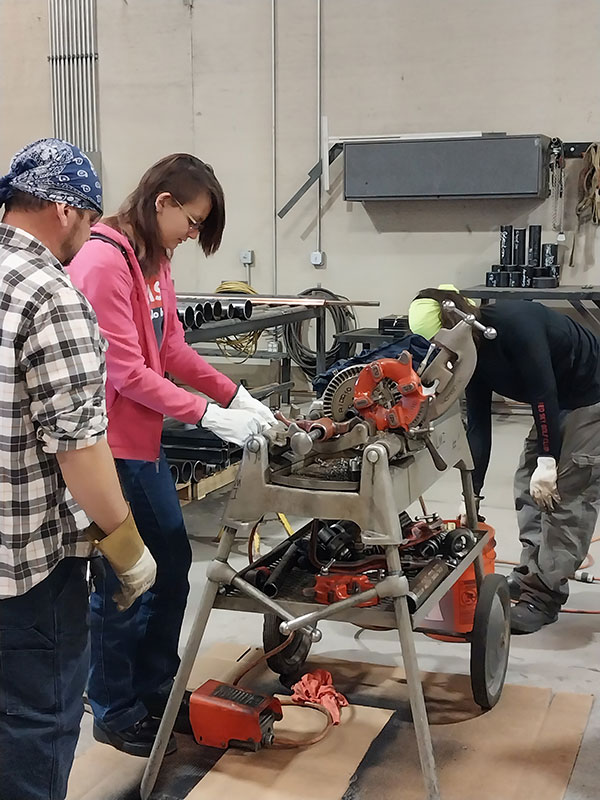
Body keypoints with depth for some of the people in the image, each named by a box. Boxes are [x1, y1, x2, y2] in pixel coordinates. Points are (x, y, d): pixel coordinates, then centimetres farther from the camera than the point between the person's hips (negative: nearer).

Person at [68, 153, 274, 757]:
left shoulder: (153, 259, 11)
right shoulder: (103, 262, -19)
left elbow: (172, 348, 12)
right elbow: (126, 371, -22)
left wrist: (237, 397, 2)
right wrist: (208, 415, -21)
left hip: (143, 441, 10)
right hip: (110, 448, -10)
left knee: (172, 564, 18)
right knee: (123, 582, 4)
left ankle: (156, 689, 36)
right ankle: (114, 712, 24)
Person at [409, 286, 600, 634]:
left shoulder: (513, 321, -28)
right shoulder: (471, 354, -2)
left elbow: (543, 390, -31)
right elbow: (478, 425, 0)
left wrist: (547, 461, -31)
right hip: (558, 404, 9)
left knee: (566, 492, -12)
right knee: (529, 485, 8)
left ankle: (545, 594, -8)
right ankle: (532, 572, 18)